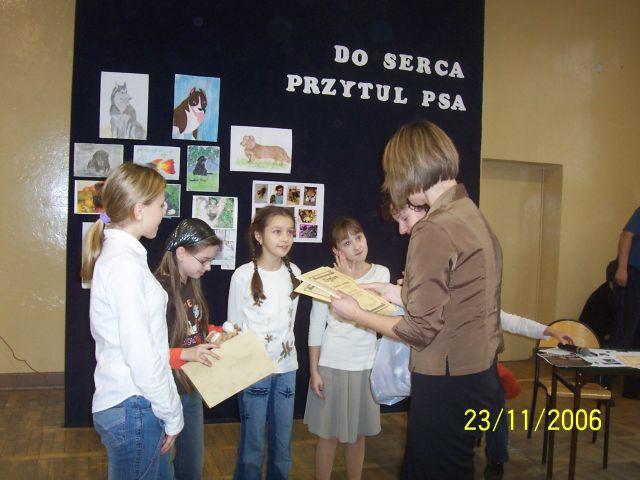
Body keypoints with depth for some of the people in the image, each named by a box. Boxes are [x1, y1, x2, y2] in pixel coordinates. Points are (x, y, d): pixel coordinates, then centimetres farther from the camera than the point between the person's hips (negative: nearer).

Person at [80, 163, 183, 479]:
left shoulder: (115, 255, 10)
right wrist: (172, 416, -12)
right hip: (132, 408, -9)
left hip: (118, 402, 9)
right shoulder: (126, 264, -20)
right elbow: (141, 356, -21)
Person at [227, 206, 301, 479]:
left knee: (283, 445, 12)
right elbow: (234, 326, -2)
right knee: (252, 447, 3)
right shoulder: (243, 275, -10)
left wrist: (286, 348, 13)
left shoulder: (294, 272, 3)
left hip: (286, 366, 4)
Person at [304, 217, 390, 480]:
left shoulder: (380, 274, -1)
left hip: (365, 365, 3)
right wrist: (313, 371, -5)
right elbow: (316, 328, -4)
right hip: (332, 365, -2)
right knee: (329, 434, 7)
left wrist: (352, 280, -14)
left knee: (358, 434, 15)